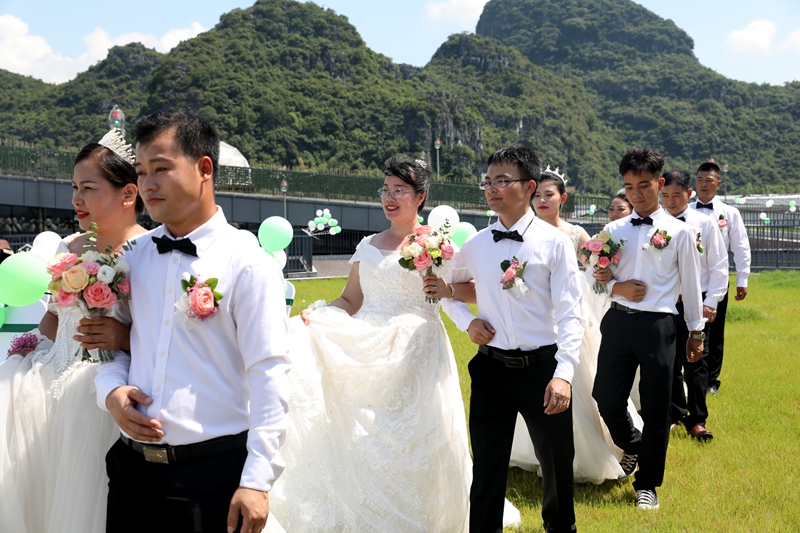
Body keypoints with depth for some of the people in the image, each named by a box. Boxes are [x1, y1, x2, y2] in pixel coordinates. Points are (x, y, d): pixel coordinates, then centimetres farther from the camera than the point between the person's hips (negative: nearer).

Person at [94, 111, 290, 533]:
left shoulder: (247, 264, -9)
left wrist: (257, 481, -17)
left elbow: (268, 376, -13)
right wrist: (112, 391, -4)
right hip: (131, 466, 5)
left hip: (211, 475, -5)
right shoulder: (135, 257, 8)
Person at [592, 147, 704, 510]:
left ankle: (647, 485, 19)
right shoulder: (614, 230, 7)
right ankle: (632, 446, 38)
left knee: (655, 407, 2)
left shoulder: (679, 232, 0)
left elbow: (690, 284, 6)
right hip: (619, 321, 3)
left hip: (658, 326, -3)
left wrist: (696, 331, 9)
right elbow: (598, 276, 13)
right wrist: (617, 287, -8)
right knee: (606, 398, 5)